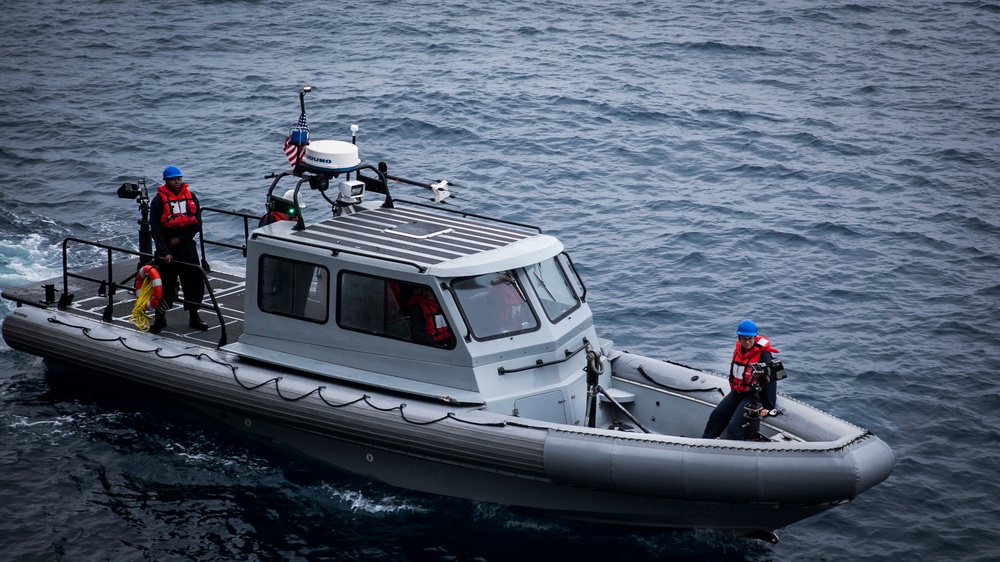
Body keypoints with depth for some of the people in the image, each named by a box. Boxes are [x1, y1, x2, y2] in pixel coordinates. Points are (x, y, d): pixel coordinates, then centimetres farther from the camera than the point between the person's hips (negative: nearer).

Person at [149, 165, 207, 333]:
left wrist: (180, 239, -8)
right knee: (166, 284, 1)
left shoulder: (190, 197, 4)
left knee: (195, 281, 5)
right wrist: (164, 252, -17)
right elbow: (155, 229, -9)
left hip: (187, 247, 3)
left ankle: (194, 316, 17)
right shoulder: (158, 200, -6)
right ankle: (160, 318, 14)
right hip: (167, 249, -3)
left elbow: (197, 223, 3)